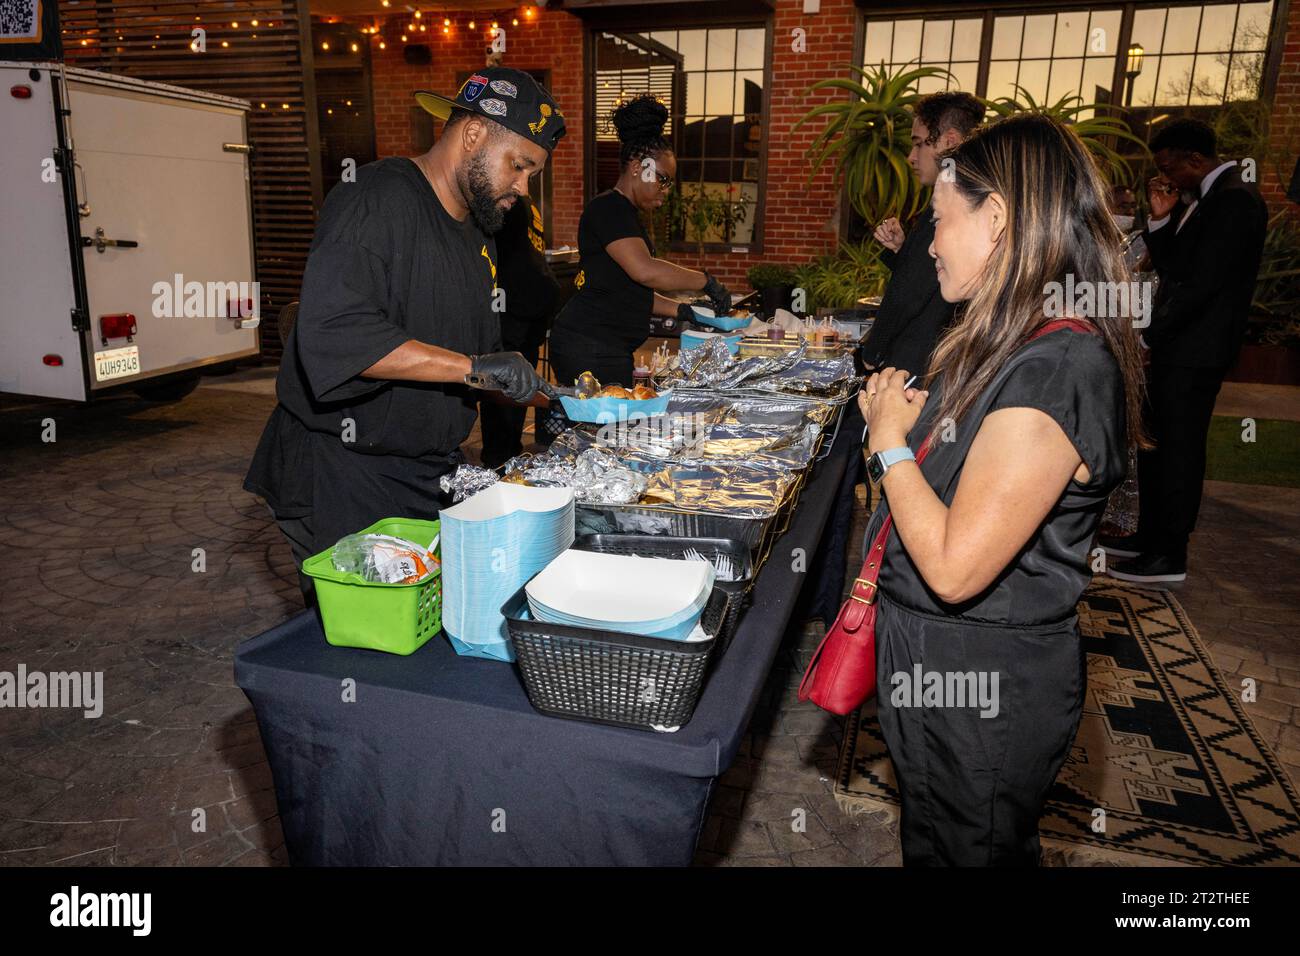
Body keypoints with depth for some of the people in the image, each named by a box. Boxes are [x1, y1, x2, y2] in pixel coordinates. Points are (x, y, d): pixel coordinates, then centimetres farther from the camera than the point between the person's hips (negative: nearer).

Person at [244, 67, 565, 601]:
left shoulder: (476, 230, 14)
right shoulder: (376, 201, -16)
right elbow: (333, 331, -30)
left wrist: (545, 394, 4)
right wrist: (472, 368, -29)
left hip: (428, 476, 8)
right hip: (342, 479, -8)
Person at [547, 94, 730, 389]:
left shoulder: (623, 213, 21)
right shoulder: (608, 208, -11)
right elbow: (645, 271, -25)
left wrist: (679, 309, 14)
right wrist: (706, 282, -15)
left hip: (606, 350, 10)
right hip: (590, 350, -10)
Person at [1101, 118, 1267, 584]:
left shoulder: (1235, 200, -15)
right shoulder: (1203, 199, 16)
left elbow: (1202, 283, -21)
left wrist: (1148, 338, -18)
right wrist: (1162, 218, 3)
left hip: (1195, 349, -10)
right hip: (1173, 344, 10)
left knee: (1178, 448, -3)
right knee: (1156, 442, 16)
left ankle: (1170, 556, 7)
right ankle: (1151, 536, 28)